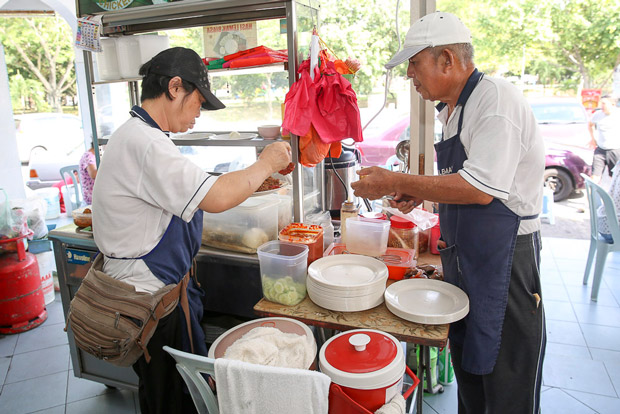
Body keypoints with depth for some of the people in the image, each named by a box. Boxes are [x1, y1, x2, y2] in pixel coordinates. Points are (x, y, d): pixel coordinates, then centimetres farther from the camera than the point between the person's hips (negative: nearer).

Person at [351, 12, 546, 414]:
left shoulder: (496, 99, -18)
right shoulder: (456, 108, 12)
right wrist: (421, 192, 5)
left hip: (504, 258, -9)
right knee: (467, 364, 22)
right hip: (465, 257, 9)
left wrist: (396, 181, -21)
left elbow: (480, 188, -27)